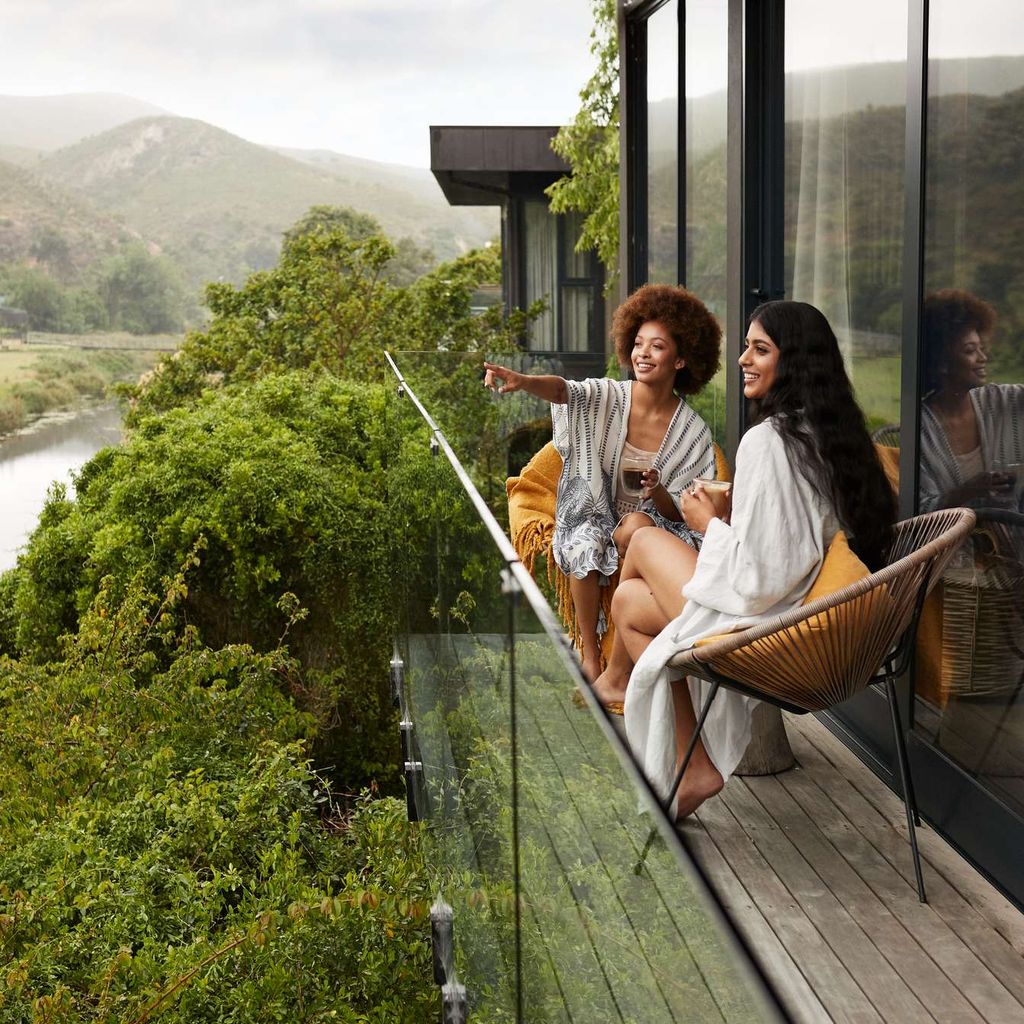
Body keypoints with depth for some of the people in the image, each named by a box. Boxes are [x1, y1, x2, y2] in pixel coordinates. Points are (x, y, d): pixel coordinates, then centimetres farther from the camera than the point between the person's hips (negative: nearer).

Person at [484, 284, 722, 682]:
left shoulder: (693, 432, -3)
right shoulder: (608, 397, -4)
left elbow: (679, 512, -2)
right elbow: (565, 391, -27)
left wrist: (657, 490, -26)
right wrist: (523, 381, -50)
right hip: (594, 517, 0)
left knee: (635, 528, -34)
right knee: (584, 546, -33)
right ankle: (590, 657, -18)